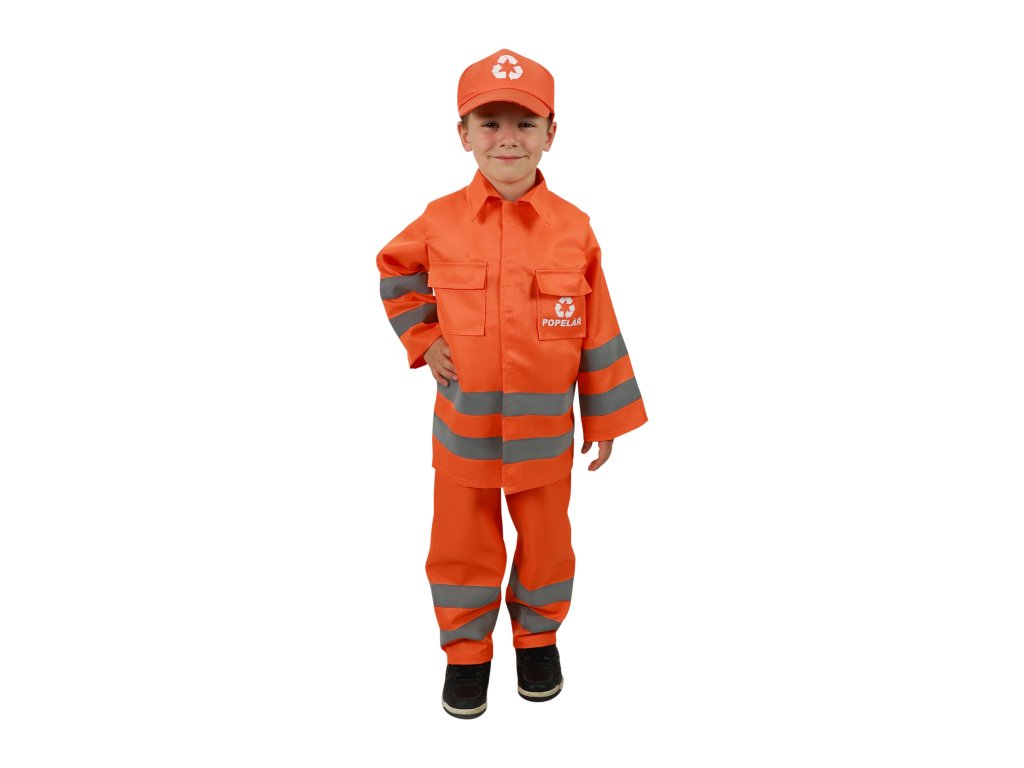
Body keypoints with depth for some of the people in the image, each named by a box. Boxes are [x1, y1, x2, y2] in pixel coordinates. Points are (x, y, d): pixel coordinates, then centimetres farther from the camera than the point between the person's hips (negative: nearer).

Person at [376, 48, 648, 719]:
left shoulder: (573, 229, -9)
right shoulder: (440, 222, -8)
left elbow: (599, 330, -3)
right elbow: (396, 277, 12)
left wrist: (606, 418, 1)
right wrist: (424, 340, 0)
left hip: (545, 429, 0)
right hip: (463, 426, 0)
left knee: (545, 539, 17)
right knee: (463, 544, 13)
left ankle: (538, 636, 41)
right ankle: (466, 650, 35)